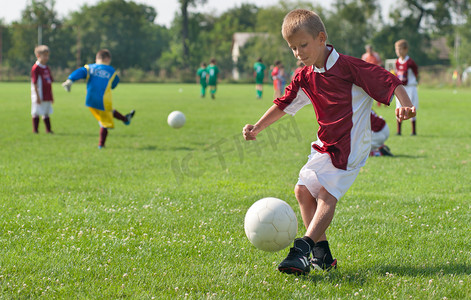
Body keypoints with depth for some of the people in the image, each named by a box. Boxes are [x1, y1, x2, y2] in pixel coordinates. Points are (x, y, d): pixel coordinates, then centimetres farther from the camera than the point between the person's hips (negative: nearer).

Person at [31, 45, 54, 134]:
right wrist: (37, 96, -17)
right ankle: (35, 129, 4)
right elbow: (35, 83, -14)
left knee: (47, 113, 12)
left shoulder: (47, 68, 12)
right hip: (39, 97, -8)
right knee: (36, 113, -2)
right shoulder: (36, 68, -12)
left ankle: (48, 129, 16)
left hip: (47, 97, 8)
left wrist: (51, 96, 17)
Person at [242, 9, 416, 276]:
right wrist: (257, 127, 7)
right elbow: (284, 104, 16)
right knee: (304, 189, 2)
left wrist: (405, 106, -28)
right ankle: (322, 254, 7)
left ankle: (304, 249, -31)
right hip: (326, 145, 8)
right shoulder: (305, 78, 7)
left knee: (327, 193, -20)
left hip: (350, 146, -8)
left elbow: (389, 81, -14)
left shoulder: (349, 67, -13)